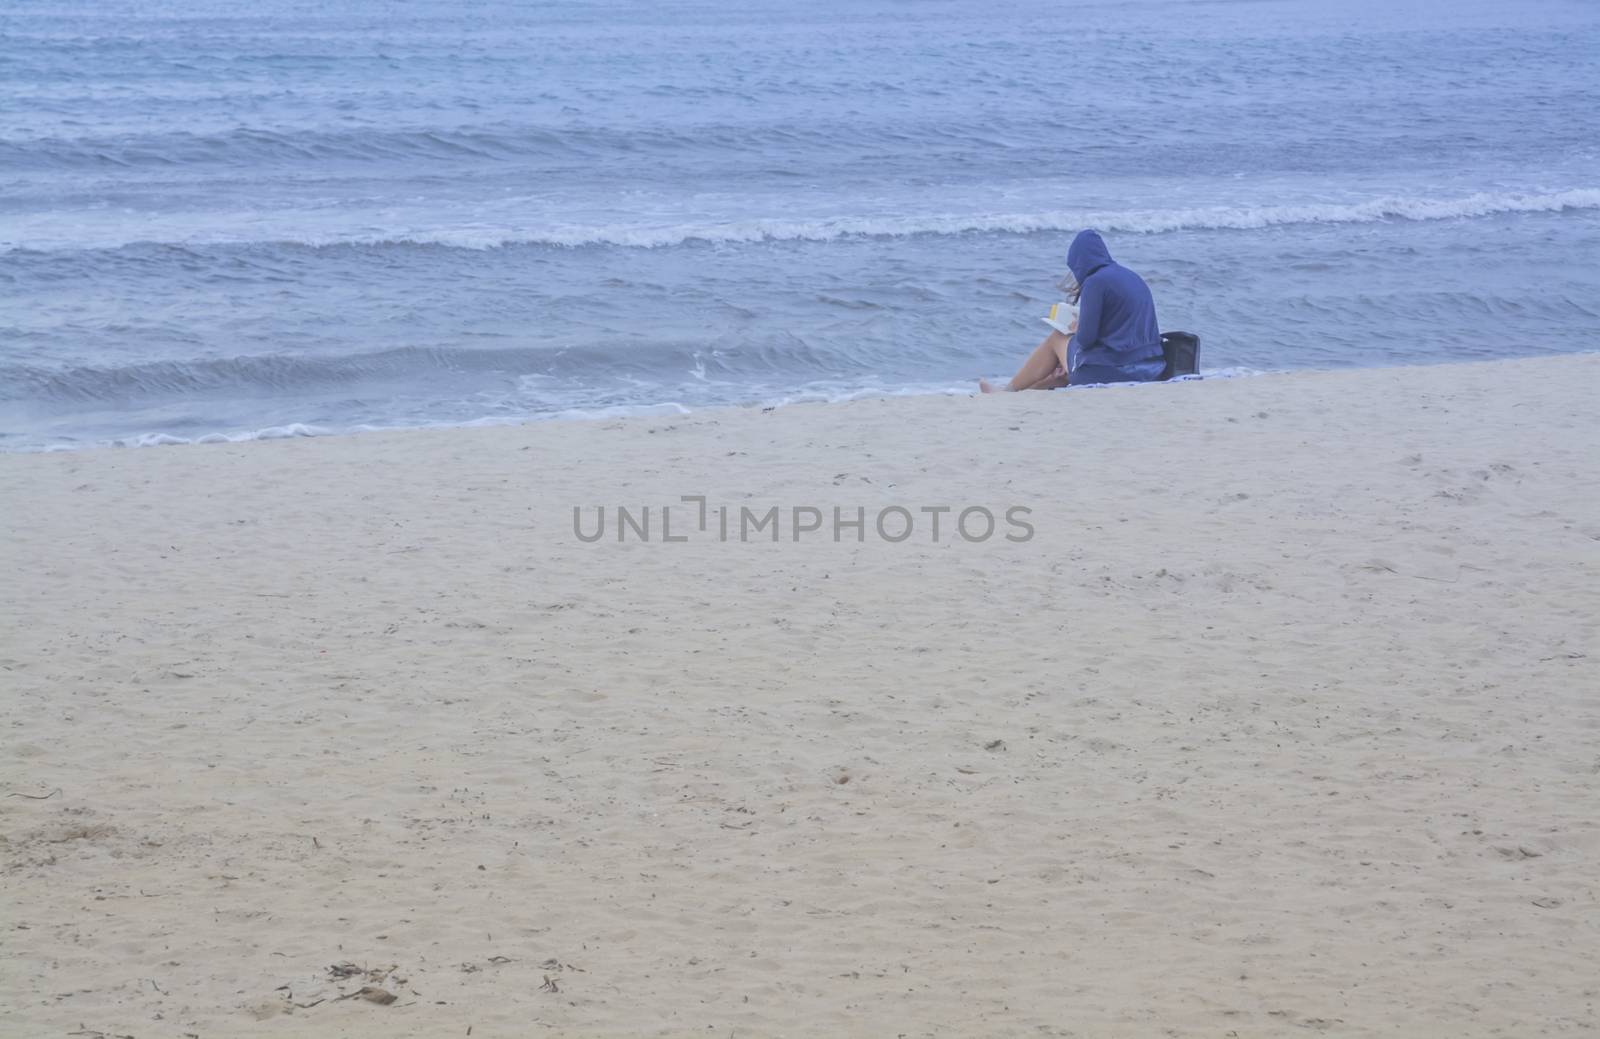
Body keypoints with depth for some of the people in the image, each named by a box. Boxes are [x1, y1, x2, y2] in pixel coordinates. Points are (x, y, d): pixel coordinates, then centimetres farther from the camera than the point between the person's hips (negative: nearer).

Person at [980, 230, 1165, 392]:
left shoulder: (1096, 282, -11)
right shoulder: (1132, 277, 14)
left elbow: (1085, 339, -13)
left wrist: (1075, 329, 9)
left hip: (1114, 373, -7)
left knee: (1057, 340, 17)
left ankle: (1008, 392, 30)